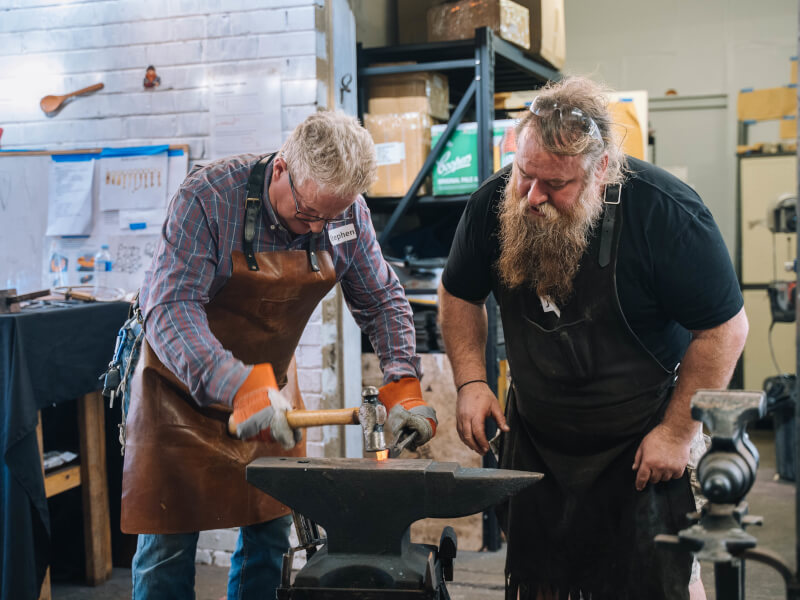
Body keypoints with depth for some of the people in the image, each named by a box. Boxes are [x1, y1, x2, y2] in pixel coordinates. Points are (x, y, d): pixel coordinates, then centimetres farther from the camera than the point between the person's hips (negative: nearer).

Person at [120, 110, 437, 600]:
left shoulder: (348, 211, -10)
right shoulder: (209, 196, -25)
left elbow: (382, 300, 0)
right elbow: (171, 306, -33)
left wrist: (403, 384, -15)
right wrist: (239, 387, -46)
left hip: (272, 383, 4)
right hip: (185, 385, -4)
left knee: (271, 532, 9)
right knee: (167, 545, 1)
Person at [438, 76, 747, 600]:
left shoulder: (665, 212, -24)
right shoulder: (494, 202, -12)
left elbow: (725, 328, -17)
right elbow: (460, 294, 5)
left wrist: (678, 432, -16)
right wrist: (471, 380, -5)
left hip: (640, 445, -4)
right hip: (534, 439, 4)